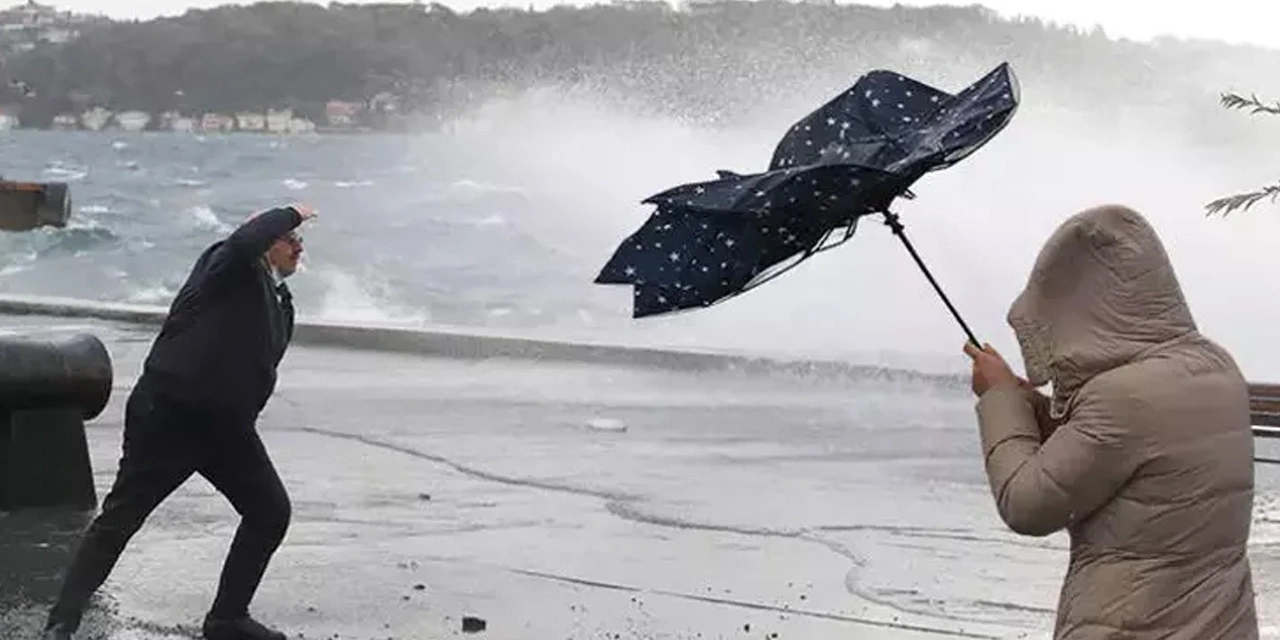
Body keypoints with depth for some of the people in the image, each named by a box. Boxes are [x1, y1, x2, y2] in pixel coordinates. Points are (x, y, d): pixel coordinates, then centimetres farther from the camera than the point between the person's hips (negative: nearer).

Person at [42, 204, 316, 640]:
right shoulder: (229, 266, -9)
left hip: (226, 424, 8)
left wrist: (244, 419, 10)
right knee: (120, 518, -4)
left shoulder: (282, 305, 13)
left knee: (271, 513, 8)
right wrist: (290, 214, -18)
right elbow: (245, 241, -32)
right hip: (168, 412, -8)